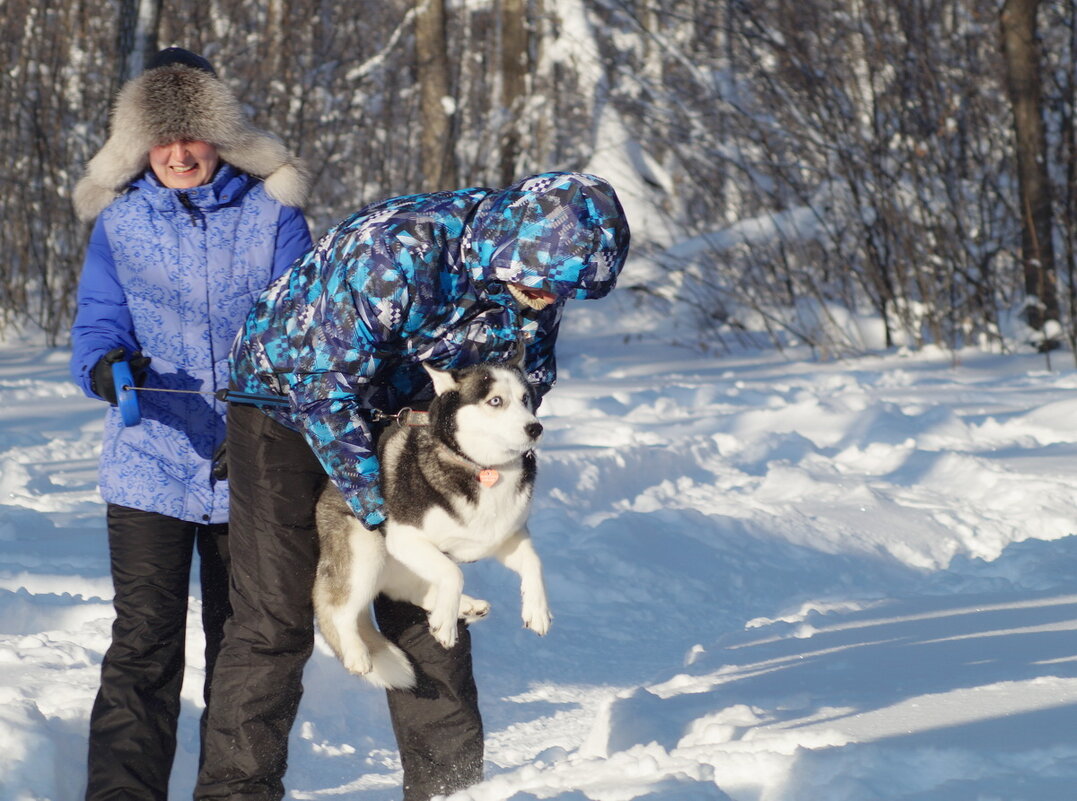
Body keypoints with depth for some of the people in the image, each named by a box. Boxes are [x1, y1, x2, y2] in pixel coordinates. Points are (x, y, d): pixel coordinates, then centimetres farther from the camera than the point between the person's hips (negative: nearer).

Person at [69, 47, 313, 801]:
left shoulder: (273, 213, 1)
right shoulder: (118, 222, 5)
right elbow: (96, 324, 2)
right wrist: (105, 364, -22)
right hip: (148, 468, 0)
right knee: (143, 648, -9)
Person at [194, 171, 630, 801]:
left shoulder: (537, 277, -16)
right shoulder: (392, 254, -37)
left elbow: (528, 371, 3)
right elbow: (325, 384, -30)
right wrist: (376, 506, -25)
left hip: (402, 411, 6)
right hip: (288, 394, -6)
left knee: (424, 609, 5)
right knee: (275, 616, -10)